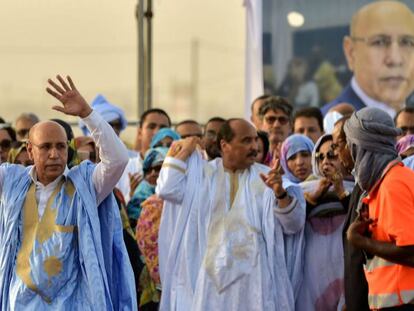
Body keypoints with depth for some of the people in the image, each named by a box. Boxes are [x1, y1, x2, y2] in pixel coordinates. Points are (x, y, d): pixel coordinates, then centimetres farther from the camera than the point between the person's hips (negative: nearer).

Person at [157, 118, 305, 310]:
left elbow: (293, 224, -5)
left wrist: (281, 193, -24)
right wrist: (183, 151, 4)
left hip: (255, 276, -1)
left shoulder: (267, 178, 4)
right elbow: (168, 190, -6)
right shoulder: (203, 175, 9)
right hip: (213, 276, 1)